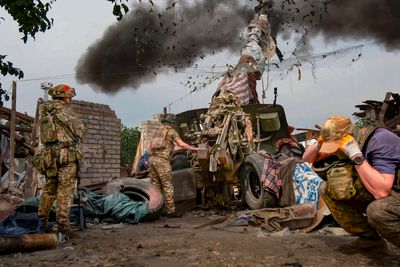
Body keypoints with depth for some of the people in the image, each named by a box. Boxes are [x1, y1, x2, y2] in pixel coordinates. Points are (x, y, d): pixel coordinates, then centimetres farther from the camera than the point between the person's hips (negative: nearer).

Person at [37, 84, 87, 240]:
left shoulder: (44, 113, 14)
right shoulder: (64, 111, -8)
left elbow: (45, 134, 16)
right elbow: (81, 130, -6)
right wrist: (76, 140, 14)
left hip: (49, 155, 7)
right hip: (66, 154, -7)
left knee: (49, 189, 17)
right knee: (65, 191, -5)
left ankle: (41, 221, 24)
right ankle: (62, 226, -6)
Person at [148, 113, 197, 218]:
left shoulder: (159, 131, 22)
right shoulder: (171, 131, 3)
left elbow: (150, 146, 22)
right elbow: (181, 144, -8)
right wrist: (192, 148, 3)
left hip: (152, 158, 7)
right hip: (162, 160, -7)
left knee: (155, 185, 10)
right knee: (167, 186, -3)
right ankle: (170, 211, -2)